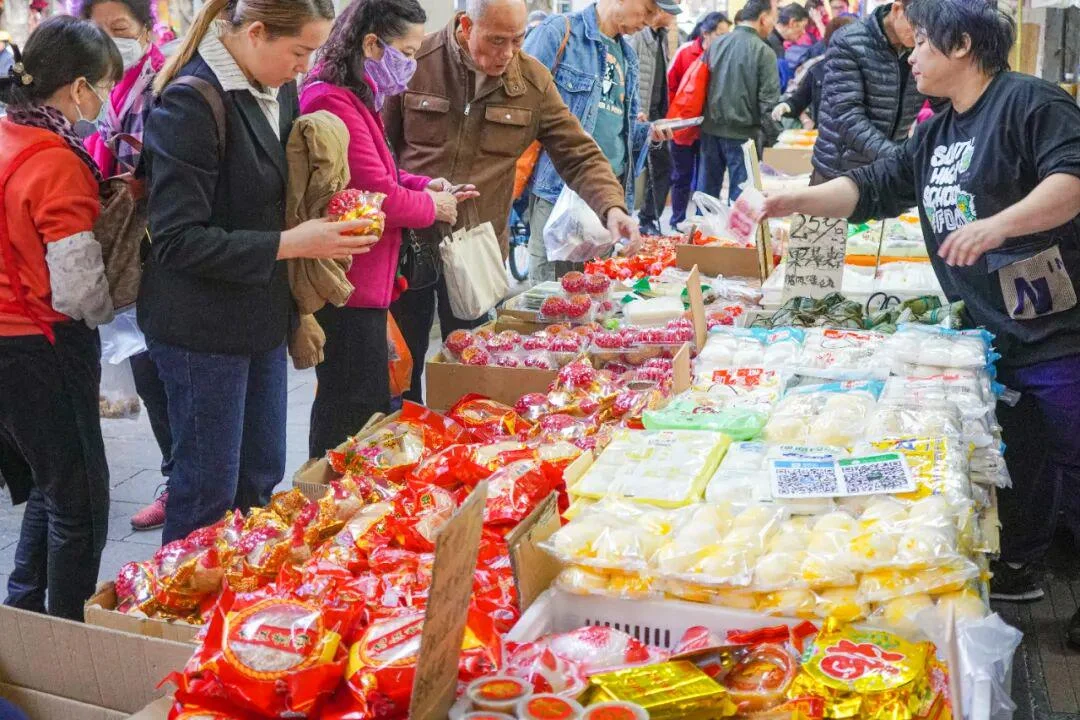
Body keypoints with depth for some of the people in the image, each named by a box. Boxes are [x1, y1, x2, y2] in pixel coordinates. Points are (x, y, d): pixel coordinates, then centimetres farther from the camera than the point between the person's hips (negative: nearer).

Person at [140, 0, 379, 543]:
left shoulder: (280, 91, 5)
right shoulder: (192, 101, -20)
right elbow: (177, 240, -22)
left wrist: (326, 224, 0)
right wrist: (289, 244, -23)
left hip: (262, 315, 8)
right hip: (201, 329, -8)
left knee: (263, 477, 18)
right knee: (209, 494, 5)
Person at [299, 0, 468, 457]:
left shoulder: (356, 98, 15)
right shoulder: (334, 102, -20)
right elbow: (378, 196, -21)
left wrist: (422, 186, 6)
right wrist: (432, 207, -4)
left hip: (364, 280, 11)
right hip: (347, 290, -11)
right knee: (361, 409, -3)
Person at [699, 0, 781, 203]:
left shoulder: (716, 44, 5)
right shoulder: (763, 51, -12)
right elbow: (768, 101, -13)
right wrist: (774, 136, -4)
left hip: (711, 129, 6)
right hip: (742, 133, -5)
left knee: (707, 191, 13)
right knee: (739, 195, 3)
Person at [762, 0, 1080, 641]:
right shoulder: (936, 136, 16)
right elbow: (873, 188, 19)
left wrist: (997, 225, -35)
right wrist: (797, 200, 8)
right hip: (997, 336, 8)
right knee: (1019, 458, 19)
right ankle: (1017, 568, 34)